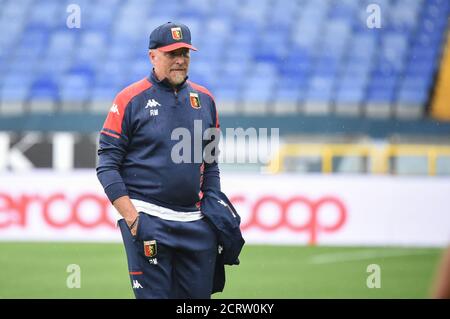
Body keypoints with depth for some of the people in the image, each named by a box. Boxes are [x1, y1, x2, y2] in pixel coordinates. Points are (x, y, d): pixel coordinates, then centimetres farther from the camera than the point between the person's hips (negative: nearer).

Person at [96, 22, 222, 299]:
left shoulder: (204, 99, 13)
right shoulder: (130, 99, -2)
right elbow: (107, 166, -4)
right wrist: (132, 218, -13)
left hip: (196, 223, 5)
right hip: (148, 221, -5)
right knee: (154, 296, -8)